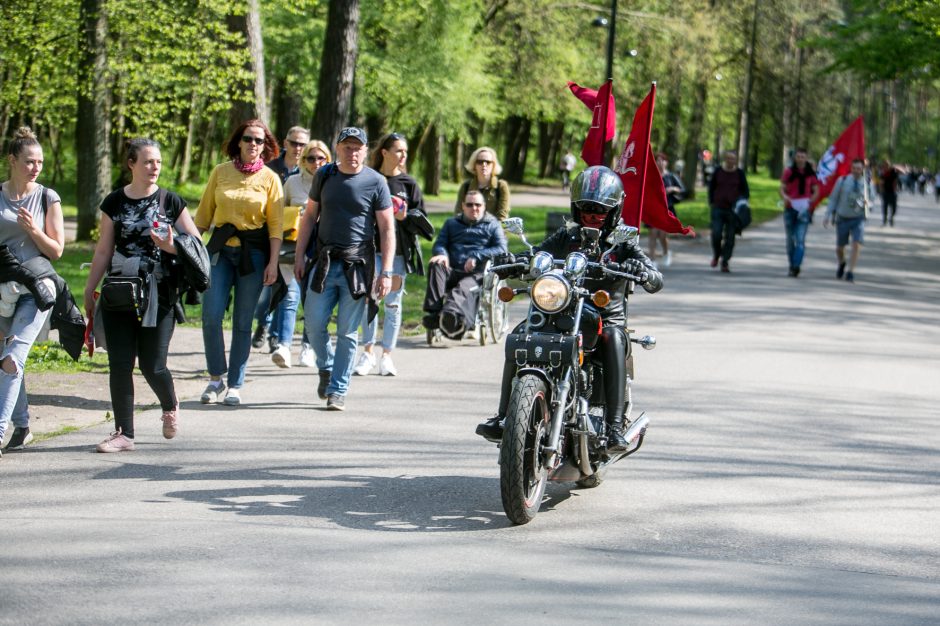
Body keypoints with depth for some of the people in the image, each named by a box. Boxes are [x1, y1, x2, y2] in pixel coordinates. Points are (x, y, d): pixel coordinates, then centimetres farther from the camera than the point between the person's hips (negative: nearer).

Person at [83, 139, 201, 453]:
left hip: (159, 297, -2)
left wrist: (172, 247, -16)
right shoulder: (115, 202, 6)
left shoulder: (170, 202, 2)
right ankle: (124, 433, 5)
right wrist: (89, 290, 11)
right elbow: (103, 250, 11)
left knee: (153, 366, -1)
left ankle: (170, 407, 30)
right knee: (120, 364, -2)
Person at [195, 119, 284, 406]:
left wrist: (273, 262, -7)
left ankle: (235, 385, 11)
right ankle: (215, 378, 8)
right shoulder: (220, 172, 6)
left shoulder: (270, 178, 2)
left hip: (253, 252, -1)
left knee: (243, 321, 2)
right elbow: (204, 213, 11)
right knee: (211, 315, -9)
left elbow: (276, 224, 0)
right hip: (220, 249, 1)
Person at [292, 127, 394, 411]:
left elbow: (387, 229, -2)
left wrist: (386, 272, -8)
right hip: (325, 261, 3)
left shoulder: (376, 182, -2)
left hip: (358, 265, -3)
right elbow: (310, 216, 15)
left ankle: (337, 390, 8)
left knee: (348, 332, 0)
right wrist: (299, 256, 8)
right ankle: (326, 367, 26)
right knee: (314, 322, -2)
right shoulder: (324, 175, 8)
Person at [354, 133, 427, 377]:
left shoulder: (409, 184, 6)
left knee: (393, 303, 4)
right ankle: (367, 352, 6)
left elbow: (422, 215, 6)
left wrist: (405, 216, -12)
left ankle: (387, 355, 12)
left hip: (398, 249, 1)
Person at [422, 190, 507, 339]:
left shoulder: (493, 225, 20)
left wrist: (476, 257, -9)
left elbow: (502, 250, 5)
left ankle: (451, 313, -72)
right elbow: (439, 244, 18)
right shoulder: (451, 223, 30)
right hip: (452, 271, 3)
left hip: (476, 275, -3)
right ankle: (433, 312, -45)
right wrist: (442, 254, -8)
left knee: (463, 289, -37)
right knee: (435, 265, -31)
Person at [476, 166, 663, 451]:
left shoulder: (623, 243, 1)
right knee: (520, 335, -21)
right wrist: (509, 263, -21)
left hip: (608, 317, -3)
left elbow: (656, 282, -10)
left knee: (613, 338, -38)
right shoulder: (566, 237, 11)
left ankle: (614, 425, -42)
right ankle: (503, 416, -17)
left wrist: (641, 271, -35)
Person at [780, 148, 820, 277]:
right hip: (790, 208, 2)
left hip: (804, 209, -2)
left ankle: (796, 266, -20)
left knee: (800, 239, -14)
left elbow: (816, 191, 8)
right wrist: (785, 197, -19)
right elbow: (782, 188, 3)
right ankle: (792, 265, 21)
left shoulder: (811, 173, 2)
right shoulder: (788, 172, 2)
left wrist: (810, 201, -12)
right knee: (790, 239, 10)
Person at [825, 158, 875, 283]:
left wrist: (867, 203, -15)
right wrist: (828, 215, -3)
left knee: (857, 244, -19)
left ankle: (850, 272, -13)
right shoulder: (842, 181, -5)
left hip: (858, 219, 0)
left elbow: (871, 200, 10)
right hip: (842, 218, 0)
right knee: (840, 247, 10)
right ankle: (842, 264, 42)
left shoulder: (867, 184, -1)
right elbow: (833, 198, 1)